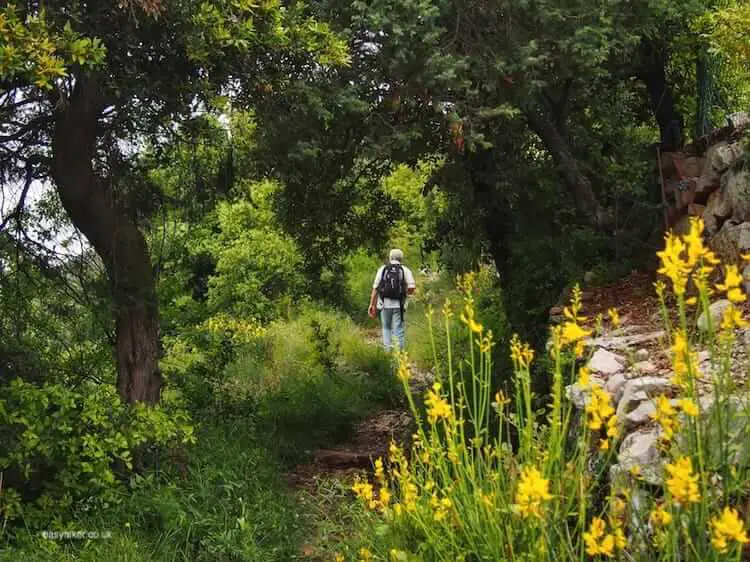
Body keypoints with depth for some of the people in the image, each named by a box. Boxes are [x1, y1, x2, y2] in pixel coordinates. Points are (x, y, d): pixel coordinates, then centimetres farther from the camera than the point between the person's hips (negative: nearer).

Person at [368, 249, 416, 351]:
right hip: (398, 304, -1)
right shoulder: (405, 270, 3)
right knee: (398, 329, 2)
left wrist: (372, 305, 6)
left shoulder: (382, 269, 7)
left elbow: (375, 288, 3)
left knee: (386, 328, 17)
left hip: (385, 303, 1)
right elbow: (412, 288, -7)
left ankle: (388, 350, 6)